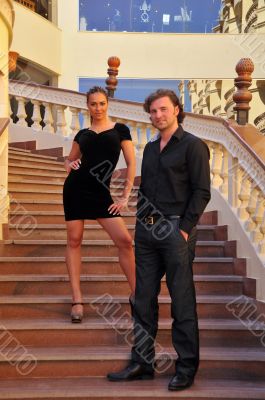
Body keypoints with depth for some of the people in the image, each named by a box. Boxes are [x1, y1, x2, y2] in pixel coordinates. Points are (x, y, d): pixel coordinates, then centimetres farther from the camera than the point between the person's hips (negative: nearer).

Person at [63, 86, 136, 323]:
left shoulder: (120, 130, 6)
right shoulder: (82, 134, 13)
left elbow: (131, 163, 3)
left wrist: (125, 197, -3)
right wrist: (70, 165, -1)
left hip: (101, 192, -2)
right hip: (76, 187, 2)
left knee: (125, 240, -10)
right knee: (74, 240, -1)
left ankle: (136, 293, 5)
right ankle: (77, 299, 5)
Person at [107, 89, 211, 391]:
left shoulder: (193, 146, -3)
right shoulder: (150, 149, 17)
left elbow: (201, 192, -8)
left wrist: (184, 229, -14)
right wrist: (141, 223, 12)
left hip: (175, 230, -7)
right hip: (146, 231, 7)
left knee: (182, 302, 0)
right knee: (143, 300, 9)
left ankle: (186, 368, 11)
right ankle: (142, 362, 20)